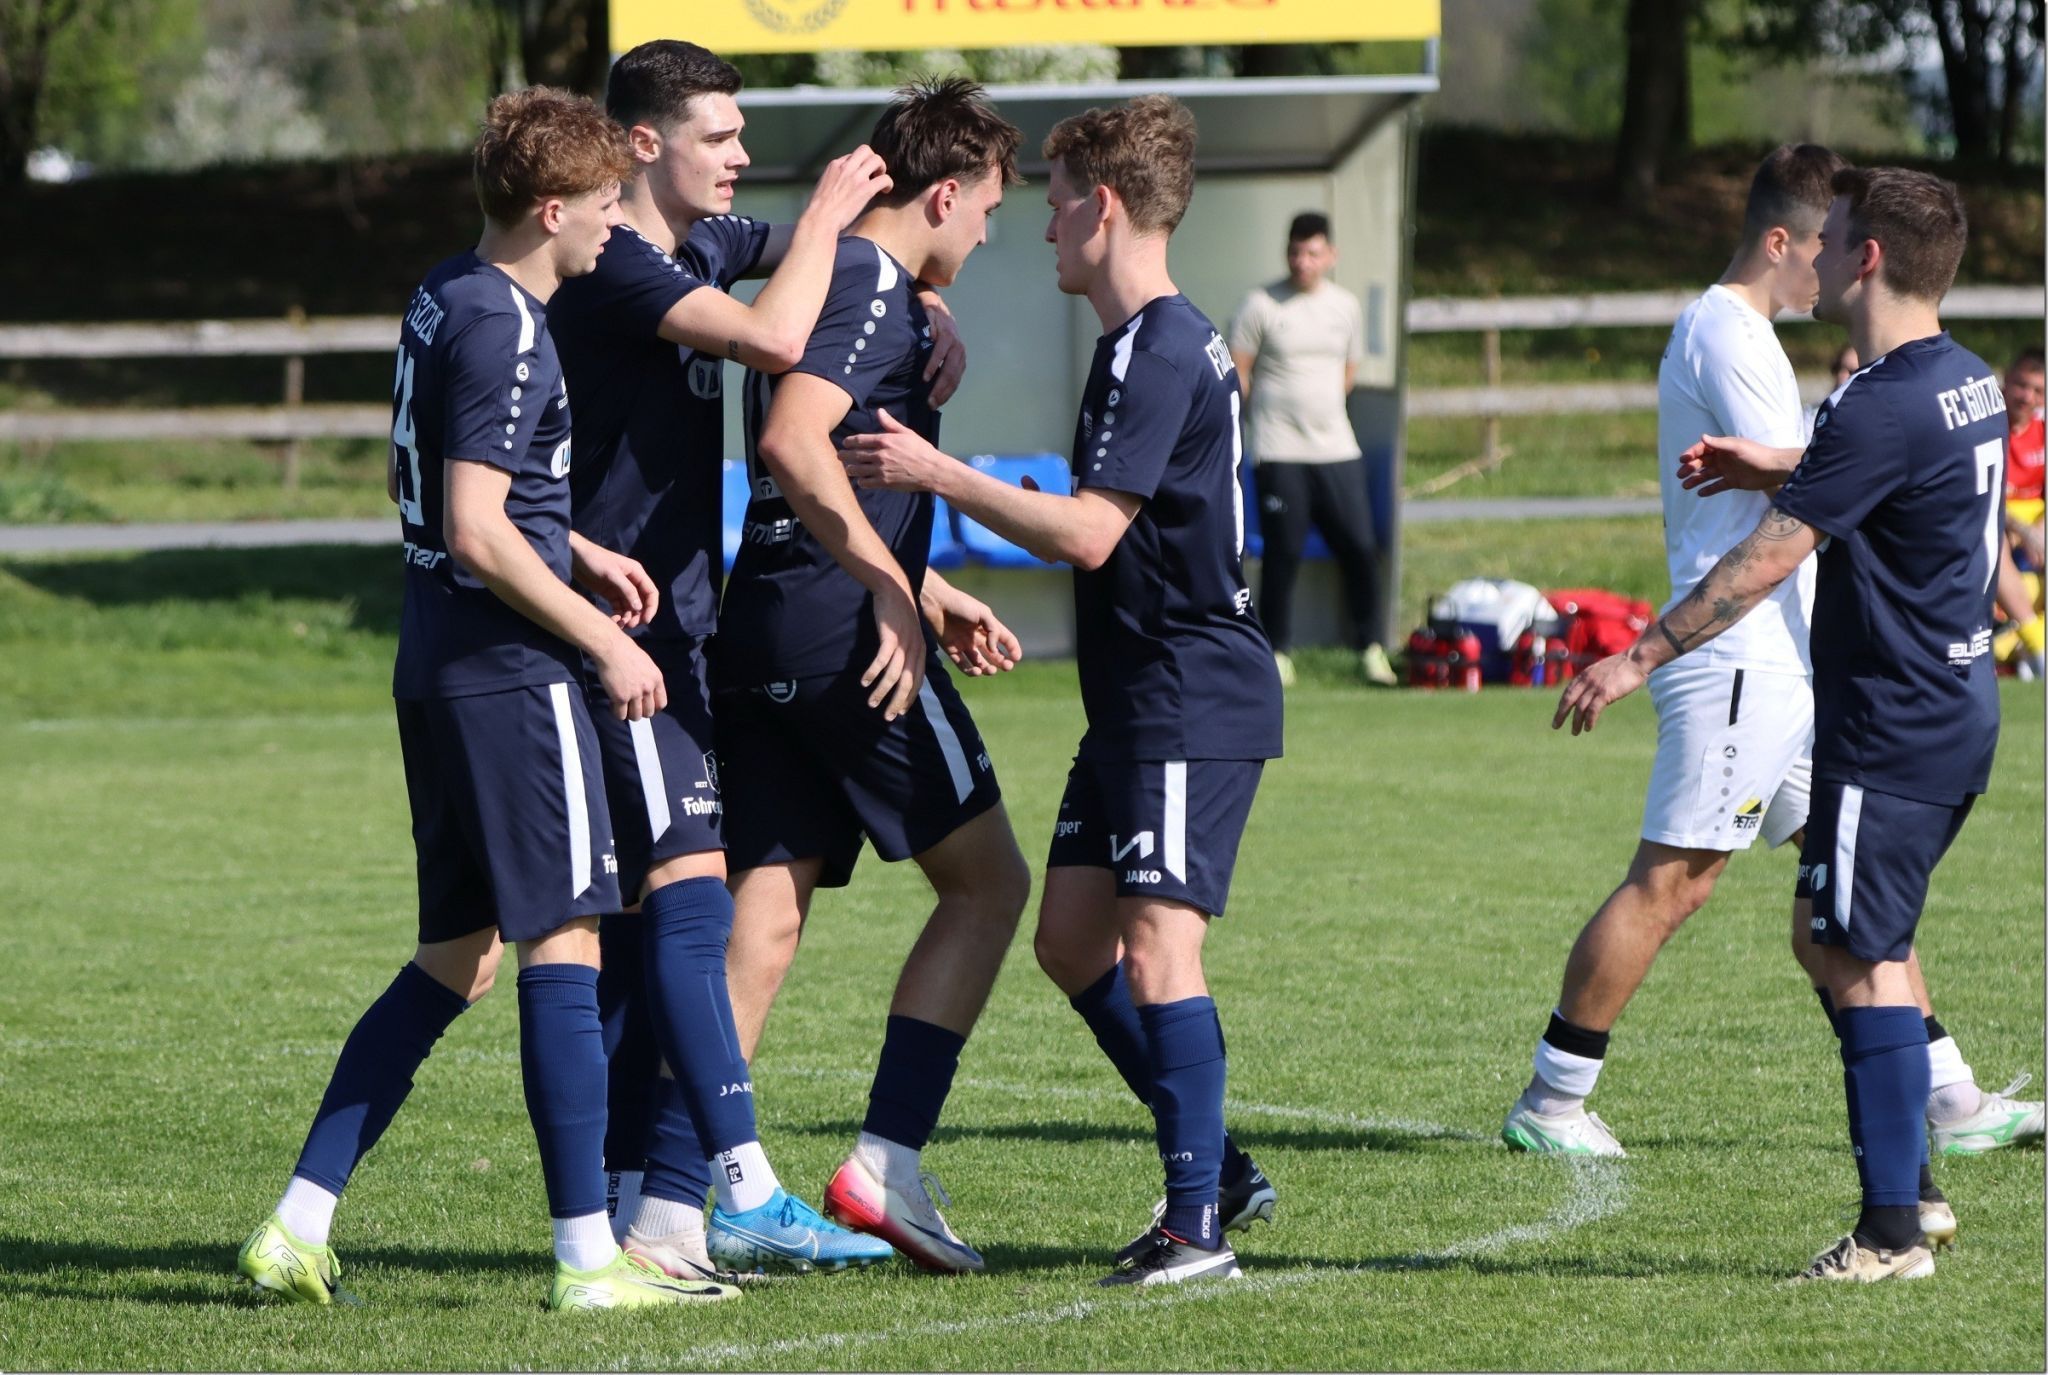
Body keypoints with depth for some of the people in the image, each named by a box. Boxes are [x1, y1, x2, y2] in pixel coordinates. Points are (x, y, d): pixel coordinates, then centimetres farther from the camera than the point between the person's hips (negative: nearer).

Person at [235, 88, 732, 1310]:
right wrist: (602, 641, -14)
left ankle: (300, 1228, 12)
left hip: (436, 664, 10)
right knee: (564, 946, -6)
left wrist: (574, 551, 21)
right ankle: (589, 1257, -7)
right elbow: (477, 533, -21)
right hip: (510, 673, -10)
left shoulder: (446, 298, 13)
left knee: (457, 958, 14)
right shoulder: (504, 331, -17)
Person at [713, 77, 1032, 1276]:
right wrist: (892, 587, -25)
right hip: (843, 631, -9)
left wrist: (929, 592, 33)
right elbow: (792, 442, -25)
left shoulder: (832, 276, 22)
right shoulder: (874, 288, -10)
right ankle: (886, 1163, -5)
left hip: (759, 632, 9)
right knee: (988, 881, 2)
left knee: (763, 918, 5)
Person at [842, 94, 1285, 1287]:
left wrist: (937, 474, -16)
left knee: (1158, 943, -15)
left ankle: (1200, 1225, -14)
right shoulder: (1155, 341, 16)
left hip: (1194, 702, -11)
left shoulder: (1160, 349, -16)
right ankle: (1219, 1170, 17)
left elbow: (1088, 533, -21)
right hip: (1141, 697, 11)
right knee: (1073, 936, 11)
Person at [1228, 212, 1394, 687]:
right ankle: (1277, 653, 6)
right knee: (1283, 553, -4)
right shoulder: (1261, 305, -3)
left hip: (1336, 449, 4)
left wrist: (1319, 407, 14)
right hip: (1279, 453, -4)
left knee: (1358, 547, 0)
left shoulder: (1345, 306, 10)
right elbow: (1237, 374, 0)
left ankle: (1370, 649, 10)